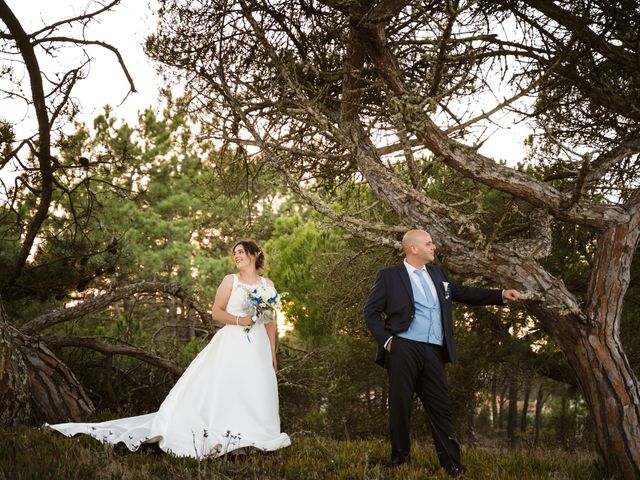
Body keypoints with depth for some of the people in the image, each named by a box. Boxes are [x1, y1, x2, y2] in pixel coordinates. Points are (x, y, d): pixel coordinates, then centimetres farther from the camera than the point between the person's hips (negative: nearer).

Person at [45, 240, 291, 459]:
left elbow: (271, 322, 13)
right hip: (231, 344, -3)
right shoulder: (230, 281, 4)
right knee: (223, 388, -8)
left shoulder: (268, 284, 12)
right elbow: (216, 312, -2)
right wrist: (240, 320, -16)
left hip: (257, 347, 3)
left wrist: (273, 352, 9)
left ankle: (252, 434, 7)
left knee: (257, 391, -1)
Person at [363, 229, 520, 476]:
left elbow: (465, 293, 22)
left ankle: (452, 465, 7)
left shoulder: (437, 274, 17)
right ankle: (399, 460, 14)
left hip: (433, 352, 5)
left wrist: (501, 295, 14)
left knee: (441, 408, 4)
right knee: (400, 406, 2)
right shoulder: (389, 275, 1)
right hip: (404, 349, -4)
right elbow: (371, 311, 1)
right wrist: (386, 339, -9)